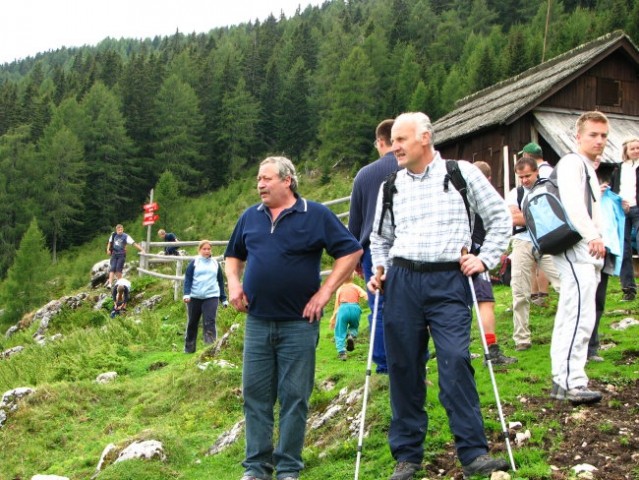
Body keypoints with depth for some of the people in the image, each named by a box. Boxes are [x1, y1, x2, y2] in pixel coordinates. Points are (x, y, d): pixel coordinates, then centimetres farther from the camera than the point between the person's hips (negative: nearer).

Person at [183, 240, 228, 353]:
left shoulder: (215, 263, 11)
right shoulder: (194, 263, 3)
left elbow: (220, 281, 15)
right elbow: (187, 279, -2)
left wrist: (223, 298, 12)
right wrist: (186, 294, -16)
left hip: (211, 297, 0)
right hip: (195, 297, 0)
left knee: (209, 323, -11)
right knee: (192, 323, 10)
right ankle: (189, 348, 23)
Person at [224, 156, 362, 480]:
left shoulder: (316, 215, -2)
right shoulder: (250, 217, 11)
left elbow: (351, 252, -4)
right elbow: (234, 256, 24)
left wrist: (324, 293, -10)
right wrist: (234, 283, 4)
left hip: (299, 323, -4)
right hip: (257, 322, 4)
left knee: (294, 397, 2)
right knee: (255, 395, 6)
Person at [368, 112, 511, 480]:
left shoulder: (462, 174, 3)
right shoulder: (390, 186, 13)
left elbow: (500, 217, 8)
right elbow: (380, 237, 24)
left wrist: (485, 259, -1)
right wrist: (380, 270, 8)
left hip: (449, 281, -3)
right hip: (401, 281, 3)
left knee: (456, 361, -13)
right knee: (403, 367, 4)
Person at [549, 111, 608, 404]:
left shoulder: (588, 169, 25)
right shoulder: (572, 163, -7)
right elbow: (572, 204, -23)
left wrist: (596, 240, 17)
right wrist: (593, 237, -31)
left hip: (587, 251, 11)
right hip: (576, 248, -11)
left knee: (569, 317, 10)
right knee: (581, 317, -14)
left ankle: (561, 381, 15)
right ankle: (574, 384, -13)